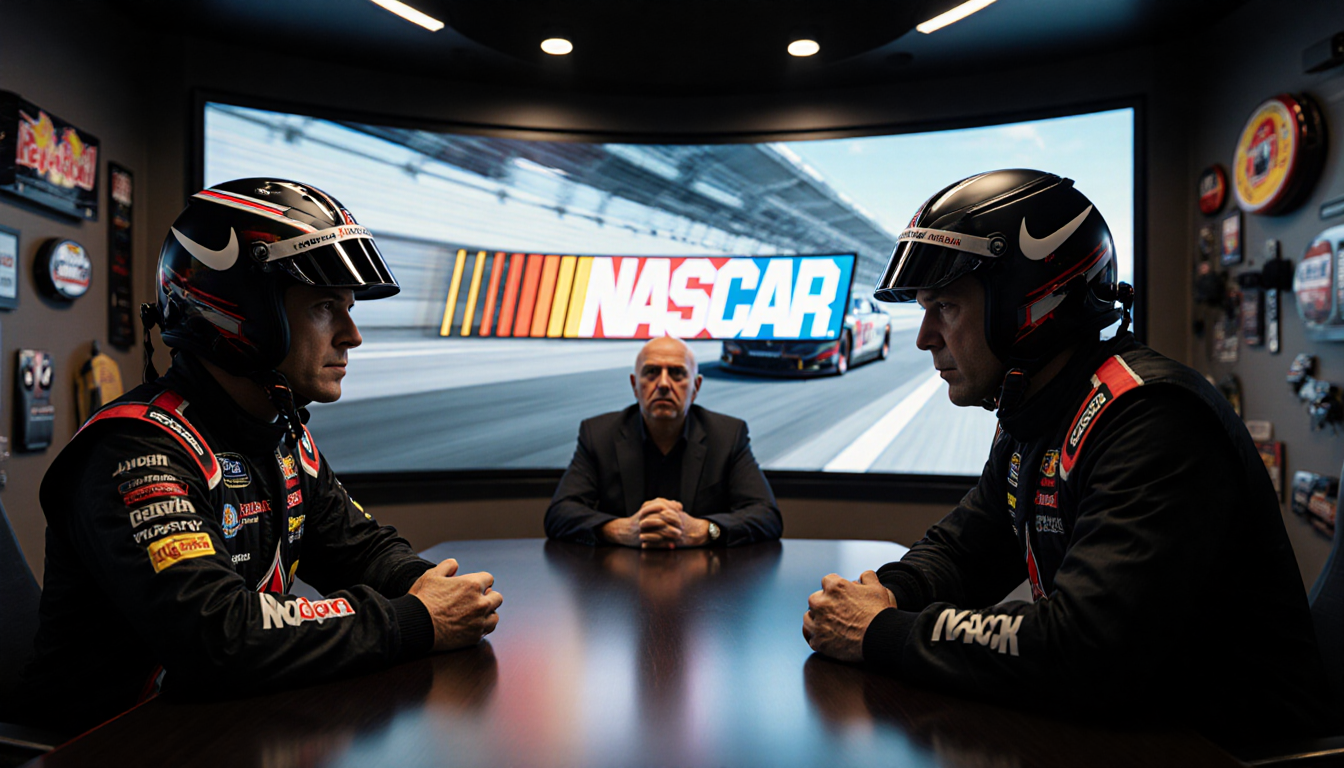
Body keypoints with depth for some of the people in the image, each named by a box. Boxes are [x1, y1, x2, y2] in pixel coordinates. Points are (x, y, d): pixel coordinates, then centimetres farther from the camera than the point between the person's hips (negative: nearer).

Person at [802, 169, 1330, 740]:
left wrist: (884, 634, -23)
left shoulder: (1149, 417, -24)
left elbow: (1085, 650, -33)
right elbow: (962, 547, 13)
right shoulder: (1031, 417, 3)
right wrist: (890, 595, -9)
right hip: (1106, 718, 7)